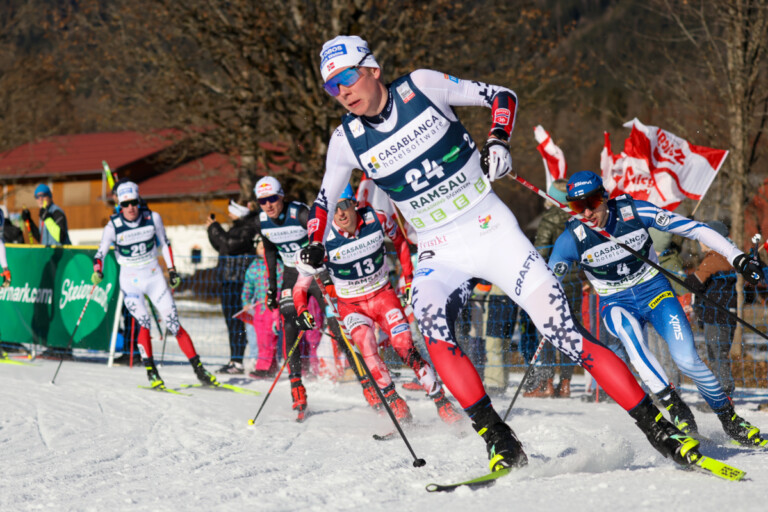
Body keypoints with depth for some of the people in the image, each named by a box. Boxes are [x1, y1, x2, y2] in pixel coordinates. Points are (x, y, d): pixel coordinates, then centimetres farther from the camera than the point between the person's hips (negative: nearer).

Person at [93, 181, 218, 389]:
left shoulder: (152, 218, -7)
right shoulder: (113, 226, -12)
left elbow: (164, 243, 7)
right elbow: (100, 253, -9)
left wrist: (172, 270, 7)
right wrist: (98, 272, -28)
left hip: (154, 276, 1)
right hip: (130, 281, -1)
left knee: (173, 324, -2)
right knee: (143, 323, -18)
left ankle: (199, 369, 3)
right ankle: (151, 372, -10)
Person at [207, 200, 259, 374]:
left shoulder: (249, 228, -12)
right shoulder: (237, 227, 18)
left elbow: (231, 245, -22)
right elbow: (221, 246, 23)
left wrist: (215, 229, -13)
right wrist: (212, 229, 10)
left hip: (240, 279, -10)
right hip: (229, 280, 10)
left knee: (237, 320, -11)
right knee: (231, 319, 12)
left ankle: (237, 361, -11)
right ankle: (234, 361, 17)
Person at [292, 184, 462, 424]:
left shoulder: (377, 220, -15)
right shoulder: (324, 241, -19)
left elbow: (399, 240, 8)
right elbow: (301, 284, -10)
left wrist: (408, 278, 5)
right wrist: (302, 311, -27)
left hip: (383, 295, 1)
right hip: (351, 305, -1)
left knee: (405, 347, -16)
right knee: (366, 347, -27)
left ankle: (442, 403, -11)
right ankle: (396, 406, -20)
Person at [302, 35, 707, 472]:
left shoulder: (421, 87, -6)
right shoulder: (347, 141, 1)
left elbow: (502, 97, 3)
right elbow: (327, 199, 18)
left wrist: (498, 142, -15)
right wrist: (316, 246, 1)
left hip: (491, 230, -2)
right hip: (439, 253, 2)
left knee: (563, 331, -13)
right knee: (432, 324, -31)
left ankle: (658, 428, -8)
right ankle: (500, 442, -25)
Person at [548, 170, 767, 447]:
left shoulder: (634, 211, -17)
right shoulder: (572, 239, -15)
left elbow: (692, 228, -11)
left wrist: (738, 258, -14)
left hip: (655, 290, 0)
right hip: (617, 303, 0)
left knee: (686, 358, -18)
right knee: (629, 336, -35)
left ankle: (730, 420, 3)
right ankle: (675, 407, -28)